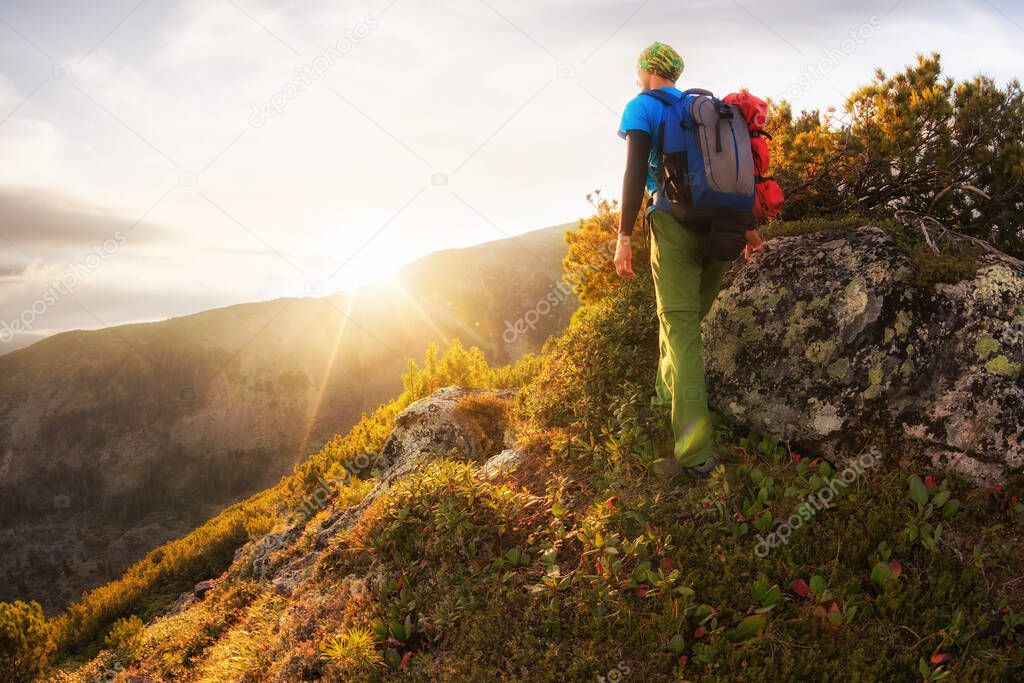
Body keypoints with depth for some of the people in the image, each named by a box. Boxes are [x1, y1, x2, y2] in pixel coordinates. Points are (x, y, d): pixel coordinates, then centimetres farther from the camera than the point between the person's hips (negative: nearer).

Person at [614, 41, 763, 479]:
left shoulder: (642, 107, 5)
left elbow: (636, 172, -8)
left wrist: (624, 237, -10)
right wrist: (748, 226, 24)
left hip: (676, 220, -6)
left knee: (680, 327, -10)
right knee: (687, 319, 20)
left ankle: (695, 453, -17)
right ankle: (667, 399, 29)